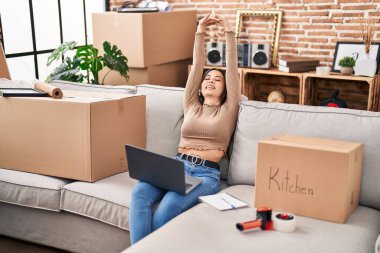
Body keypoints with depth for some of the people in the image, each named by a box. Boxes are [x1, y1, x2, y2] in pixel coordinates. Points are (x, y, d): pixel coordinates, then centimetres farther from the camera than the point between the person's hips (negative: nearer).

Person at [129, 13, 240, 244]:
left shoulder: (228, 110, 15)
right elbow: (197, 67, 18)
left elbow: (233, 68, 10)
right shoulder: (191, 106, 23)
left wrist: (229, 32, 11)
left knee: (169, 206, -35)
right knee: (140, 192, -30)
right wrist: (200, 32, 17)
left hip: (207, 173, -3)